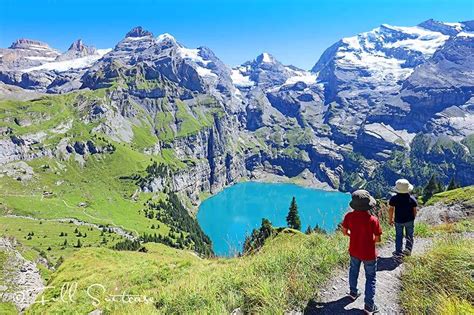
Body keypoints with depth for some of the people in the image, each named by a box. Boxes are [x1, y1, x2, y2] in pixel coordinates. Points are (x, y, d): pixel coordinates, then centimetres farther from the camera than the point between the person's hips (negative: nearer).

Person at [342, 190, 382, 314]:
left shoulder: (349, 216, -17)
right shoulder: (373, 220, -28)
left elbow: (345, 232, -3)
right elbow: (378, 239, -17)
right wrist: (369, 238, 3)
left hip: (354, 251, 4)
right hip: (368, 254, -3)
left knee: (353, 271, 29)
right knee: (370, 278, 16)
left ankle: (353, 292, 48)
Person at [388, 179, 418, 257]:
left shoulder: (394, 198, -15)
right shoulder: (412, 198, -10)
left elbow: (391, 210, -11)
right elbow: (414, 210, -3)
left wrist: (390, 219, 1)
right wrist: (413, 218, 14)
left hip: (398, 221, -1)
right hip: (409, 220, 1)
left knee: (399, 236, 12)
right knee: (409, 236, 19)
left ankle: (398, 252, 15)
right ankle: (408, 249, 14)